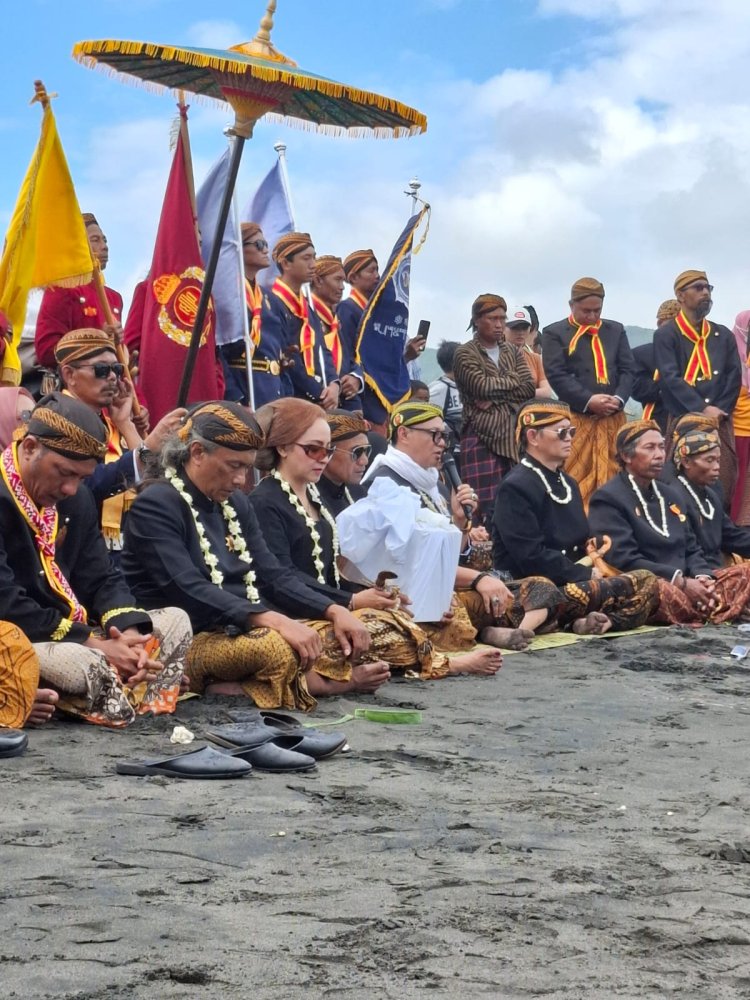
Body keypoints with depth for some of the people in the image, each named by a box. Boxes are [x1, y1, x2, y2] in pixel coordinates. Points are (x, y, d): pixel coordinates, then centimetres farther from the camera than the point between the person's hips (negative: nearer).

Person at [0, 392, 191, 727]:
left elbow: (103, 580, 12)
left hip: (74, 633, 9)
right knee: (86, 664, -36)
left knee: (175, 621, 4)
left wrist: (129, 633, -11)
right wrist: (95, 644, -23)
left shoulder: (77, 501, 10)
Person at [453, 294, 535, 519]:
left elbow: (529, 388, 5)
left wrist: (495, 398, -8)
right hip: (482, 437, -5)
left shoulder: (512, 352, 18)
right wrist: (514, 379, 0)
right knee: (485, 506, -11)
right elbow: (481, 385, -13)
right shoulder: (465, 354, 3)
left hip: (513, 437, 5)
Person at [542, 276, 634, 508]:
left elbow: (627, 369, 11)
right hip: (576, 419, -4)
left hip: (613, 419, 4)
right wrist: (588, 400, -17)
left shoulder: (615, 330, 16)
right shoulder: (555, 333, 3)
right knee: (576, 478, -7)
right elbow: (556, 374, -7)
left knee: (614, 476, 5)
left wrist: (619, 398, -9)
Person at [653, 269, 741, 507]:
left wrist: (719, 411, -8)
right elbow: (671, 379, -9)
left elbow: (734, 377, 7)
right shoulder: (665, 335, 0)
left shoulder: (723, 335, 14)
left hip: (720, 422, 4)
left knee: (724, 486, 0)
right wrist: (702, 410, -17)